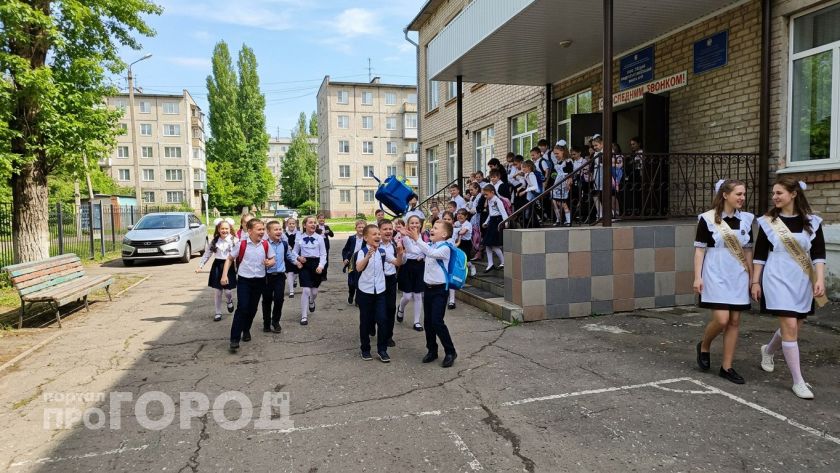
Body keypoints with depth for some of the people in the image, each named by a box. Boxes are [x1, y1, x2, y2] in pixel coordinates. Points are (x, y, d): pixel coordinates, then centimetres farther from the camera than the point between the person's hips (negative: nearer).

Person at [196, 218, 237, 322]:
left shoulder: (234, 240, -7)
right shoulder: (214, 241, 5)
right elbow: (207, 254, 9)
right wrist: (200, 265, 3)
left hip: (229, 266, -3)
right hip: (217, 266, 3)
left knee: (227, 290, -4)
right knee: (217, 291, 6)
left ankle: (230, 301, 32)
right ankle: (218, 313, 20)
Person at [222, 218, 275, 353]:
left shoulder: (266, 245, -2)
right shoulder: (241, 245, -10)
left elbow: (272, 260, 9)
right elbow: (229, 259, 0)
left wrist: (269, 263, -15)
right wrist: (224, 275, -8)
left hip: (259, 281, 3)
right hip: (244, 280, -3)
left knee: (252, 308, 14)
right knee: (242, 308, -11)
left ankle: (246, 330, 38)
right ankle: (234, 338, -6)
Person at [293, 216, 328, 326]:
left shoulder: (319, 238, -1)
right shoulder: (299, 238, 1)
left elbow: (323, 254, -1)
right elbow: (295, 252, 12)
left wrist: (321, 266, -15)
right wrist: (298, 257, -10)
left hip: (316, 263, 1)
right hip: (304, 264, -1)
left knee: (314, 291, 9)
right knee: (306, 290, -11)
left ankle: (311, 302, 48)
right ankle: (304, 316, -2)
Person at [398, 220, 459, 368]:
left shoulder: (445, 248, -15)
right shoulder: (428, 246, 8)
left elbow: (431, 253, -33)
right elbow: (413, 250, 6)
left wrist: (417, 239, -39)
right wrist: (405, 236, -6)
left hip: (440, 289, -8)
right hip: (428, 287, 8)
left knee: (437, 322, -10)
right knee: (427, 321, 11)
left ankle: (450, 352, 5)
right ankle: (432, 350, 25)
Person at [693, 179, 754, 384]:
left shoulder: (746, 219, 7)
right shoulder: (708, 219, -7)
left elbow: (748, 251, 13)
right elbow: (699, 250, -6)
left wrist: (752, 277, 12)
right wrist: (697, 277, -11)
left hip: (738, 277, 5)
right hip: (716, 276, -5)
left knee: (734, 321, 5)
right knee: (721, 319, -12)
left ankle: (726, 367, 14)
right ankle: (704, 346, 18)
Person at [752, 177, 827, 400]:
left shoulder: (812, 222, 2)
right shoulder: (768, 222, -1)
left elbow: (818, 254, 1)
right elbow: (759, 255, 2)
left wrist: (820, 279, -10)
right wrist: (755, 281, 1)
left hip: (802, 282, 3)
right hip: (778, 280, -3)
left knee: (794, 327, 13)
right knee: (790, 327, -10)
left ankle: (768, 351, 44)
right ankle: (798, 381, 0)